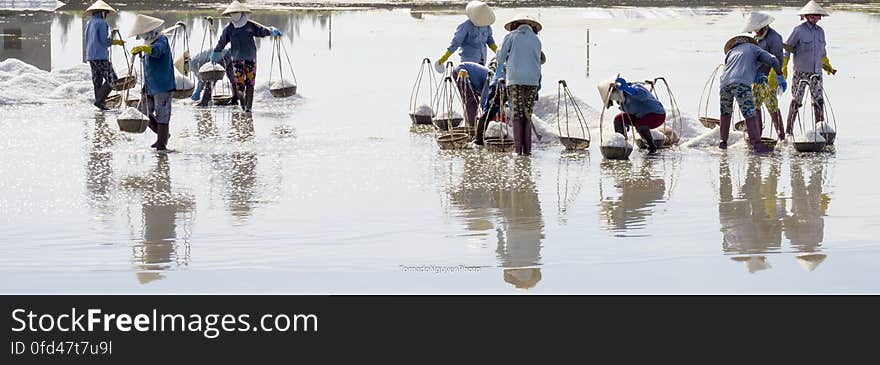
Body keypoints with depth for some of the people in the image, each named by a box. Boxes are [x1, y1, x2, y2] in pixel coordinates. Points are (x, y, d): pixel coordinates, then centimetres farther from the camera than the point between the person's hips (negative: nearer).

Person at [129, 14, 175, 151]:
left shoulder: (161, 41, -14)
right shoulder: (149, 43, 16)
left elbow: (156, 50, -40)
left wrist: (143, 48, -58)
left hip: (162, 86, -10)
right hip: (149, 86, 10)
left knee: (161, 115, -4)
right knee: (144, 112, 10)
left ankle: (162, 144, 3)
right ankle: (163, 135, 26)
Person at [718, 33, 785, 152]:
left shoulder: (730, 52, 34)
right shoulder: (752, 48, 24)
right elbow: (772, 60, 13)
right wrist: (780, 76, 22)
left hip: (725, 82, 4)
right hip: (741, 83, -4)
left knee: (725, 113, 24)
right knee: (750, 115, -9)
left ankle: (723, 142, 29)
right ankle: (757, 144, -19)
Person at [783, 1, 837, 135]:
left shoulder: (820, 31, 8)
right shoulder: (799, 30, -9)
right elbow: (787, 48, -4)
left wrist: (828, 66, 27)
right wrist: (784, 67, -8)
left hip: (816, 72, 5)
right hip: (801, 72, -5)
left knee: (819, 100, 0)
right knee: (796, 101, 0)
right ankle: (789, 131, 9)